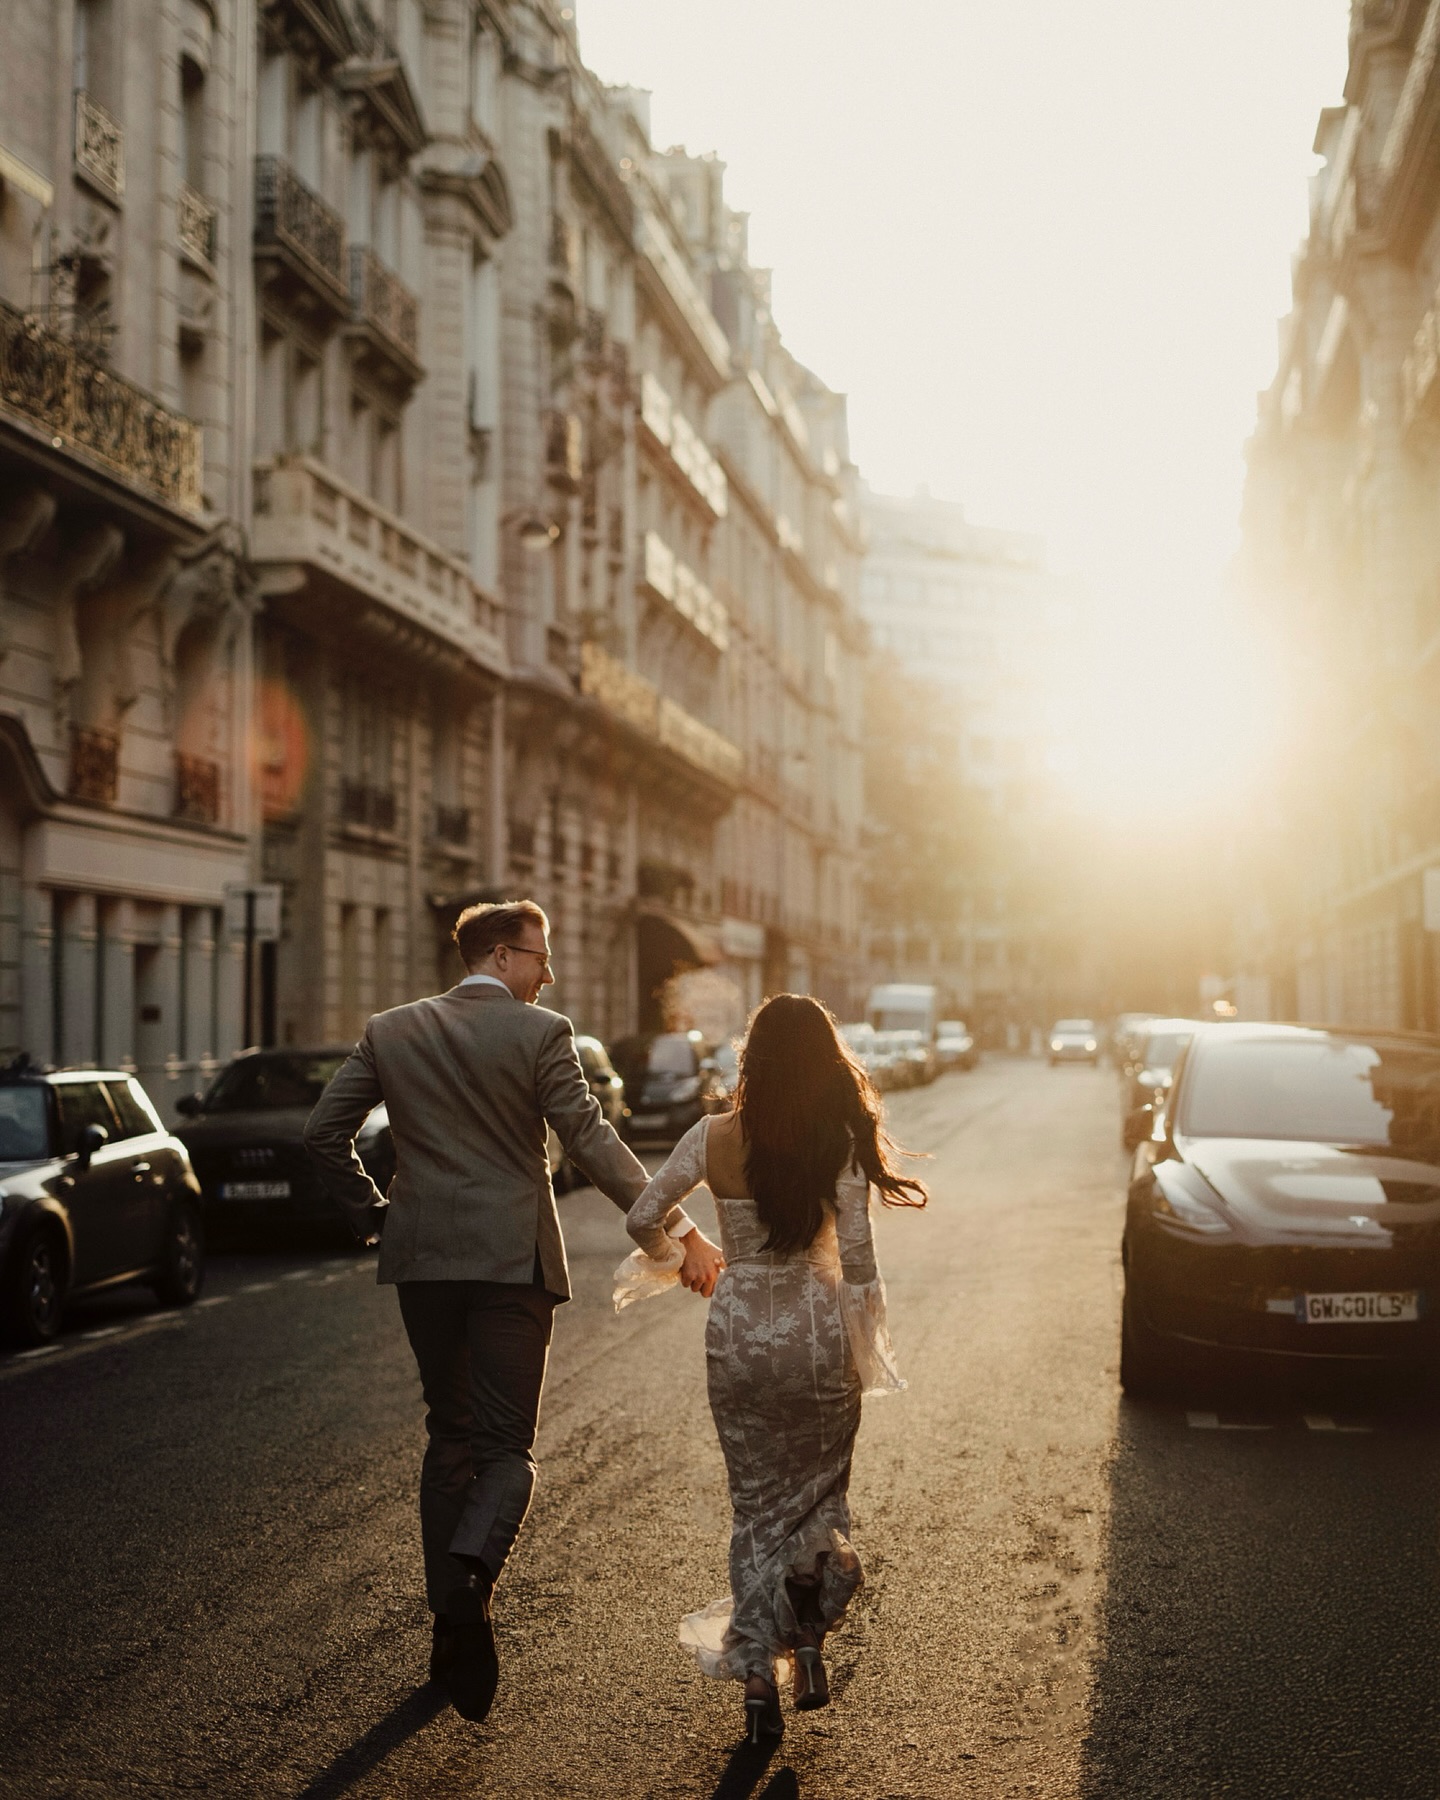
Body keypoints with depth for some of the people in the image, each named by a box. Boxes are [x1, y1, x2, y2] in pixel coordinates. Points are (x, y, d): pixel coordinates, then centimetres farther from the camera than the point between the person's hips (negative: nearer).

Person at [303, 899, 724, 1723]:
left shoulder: (392, 1031, 7)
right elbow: (593, 1142, -12)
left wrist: (373, 1215, 16)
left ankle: (454, 1626, 16)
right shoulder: (541, 1033, -6)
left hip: (424, 1257, 4)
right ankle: (472, 1569, -26)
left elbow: (325, 1132, 6)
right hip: (512, 1257, -4)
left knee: (450, 1433, 16)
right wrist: (680, 1229, -12)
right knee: (506, 1442, 3)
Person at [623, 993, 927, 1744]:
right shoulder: (840, 1144, -10)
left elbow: (641, 1219, 1)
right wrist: (868, 1345, 0)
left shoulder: (715, 1138, -5)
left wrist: (678, 1259, 21)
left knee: (755, 1503, 12)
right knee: (819, 1493, 20)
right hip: (816, 1328, -1)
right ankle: (811, 1650, 16)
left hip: (737, 1329, 1)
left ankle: (759, 1679, 9)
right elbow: (855, 1258, -12)